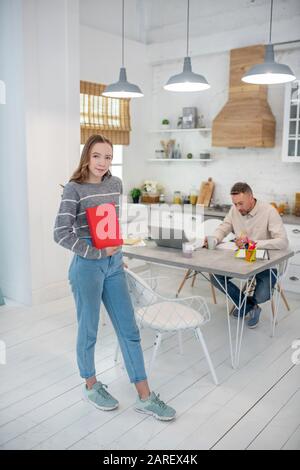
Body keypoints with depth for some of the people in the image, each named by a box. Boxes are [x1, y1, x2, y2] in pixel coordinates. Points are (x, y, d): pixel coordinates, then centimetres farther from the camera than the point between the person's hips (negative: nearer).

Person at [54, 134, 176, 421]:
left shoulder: (115, 184, 6)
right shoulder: (74, 189, -11)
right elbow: (61, 234, -17)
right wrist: (97, 252, -16)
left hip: (114, 265, 6)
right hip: (87, 267, -5)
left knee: (129, 330, 7)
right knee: (89, 330, 10)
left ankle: (144, 397, 18)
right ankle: (91, 386, 34)